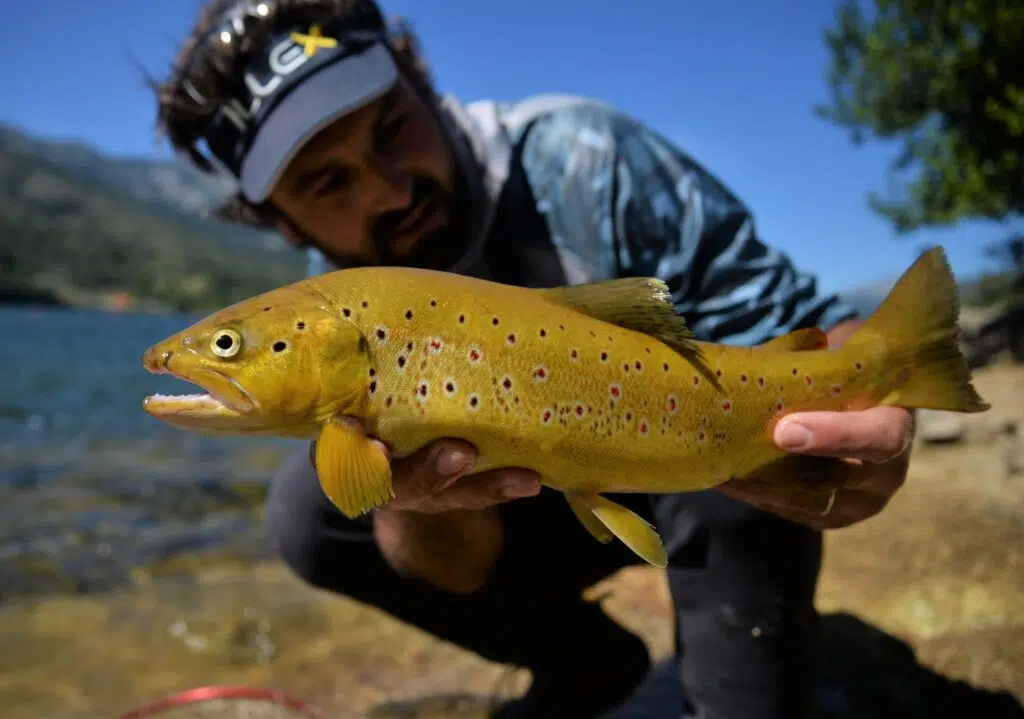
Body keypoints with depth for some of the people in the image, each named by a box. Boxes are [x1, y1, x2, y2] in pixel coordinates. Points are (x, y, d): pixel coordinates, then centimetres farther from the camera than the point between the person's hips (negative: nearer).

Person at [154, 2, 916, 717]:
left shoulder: (579, 162, -26)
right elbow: (460, 567, -17)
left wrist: (858, 425, -48)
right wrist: (419, 501, -42)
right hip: (544, 505, 4)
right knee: (310, 511, -12)